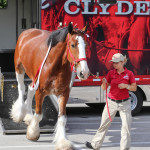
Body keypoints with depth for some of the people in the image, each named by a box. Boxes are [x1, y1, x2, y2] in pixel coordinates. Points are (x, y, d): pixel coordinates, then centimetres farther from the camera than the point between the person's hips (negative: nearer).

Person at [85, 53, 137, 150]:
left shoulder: (129, 73, -4)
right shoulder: (111, 73, 1)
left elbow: (134, 88, 0)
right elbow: (104, 88, 2)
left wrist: (126, 86, -18)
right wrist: (104, 83, -20)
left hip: (124, 103, -2)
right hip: (111, 102, 2)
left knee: (126, 125, -4)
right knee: (104, 124, 7)